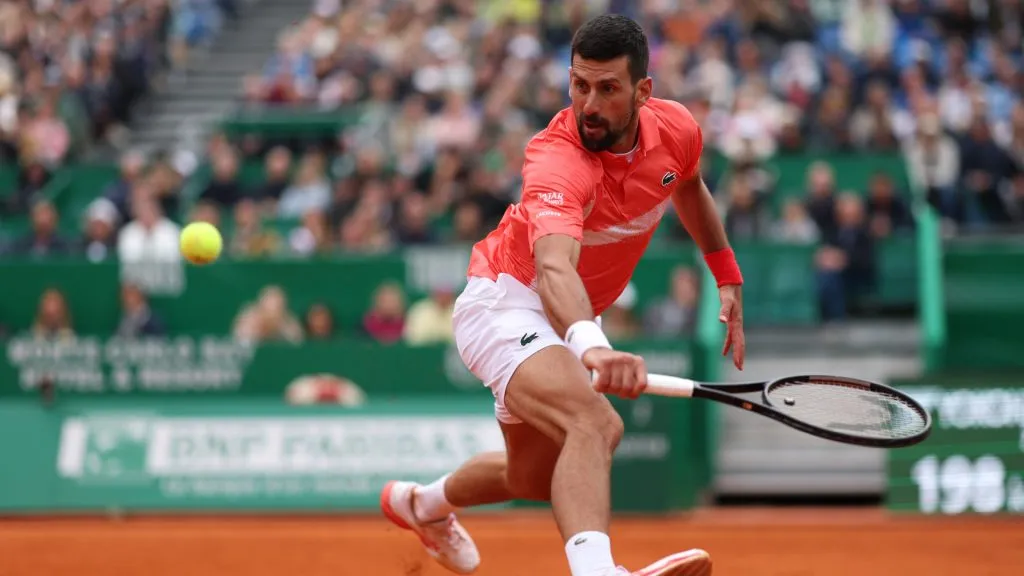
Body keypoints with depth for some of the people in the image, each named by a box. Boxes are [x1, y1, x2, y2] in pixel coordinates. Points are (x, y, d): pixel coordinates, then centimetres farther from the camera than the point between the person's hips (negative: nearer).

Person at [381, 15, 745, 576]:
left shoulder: (676, 129, -11)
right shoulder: (556, 162, -33)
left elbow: (689, 189, 16)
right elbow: (554, 266, -52)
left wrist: (727, 278, 17)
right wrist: (590, 345, -70)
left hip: (568, 318, 9)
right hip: (507, 301, -9)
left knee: (535, 477, 27)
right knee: (596, 425, -38)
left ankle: (422, 503, 56)